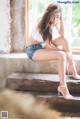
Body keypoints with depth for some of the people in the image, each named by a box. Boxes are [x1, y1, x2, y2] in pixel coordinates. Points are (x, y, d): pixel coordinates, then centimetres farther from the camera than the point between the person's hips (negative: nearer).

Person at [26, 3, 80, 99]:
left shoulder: (54, 22, -2)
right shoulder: (43, 24, -23)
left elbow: (62, 35, -9)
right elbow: (48, 45, -23)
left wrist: (61, 19, -12)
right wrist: (63, 51, -16)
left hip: (43, 47, 8)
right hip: (33, 50, -8)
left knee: (64, 39, -14)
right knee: (61, 55, -28)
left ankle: (72, 69, -10)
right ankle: (62, 87, -26)